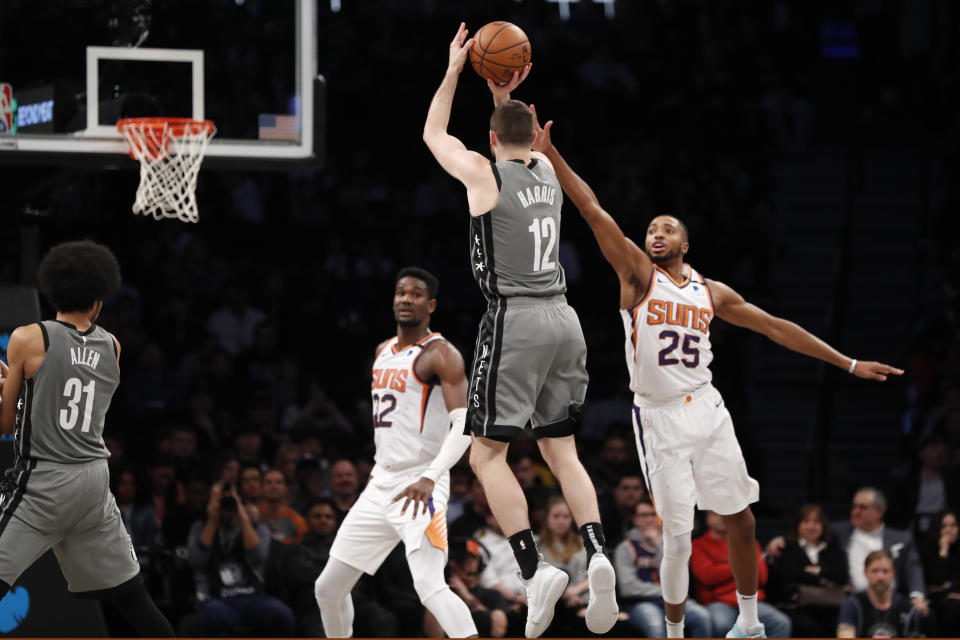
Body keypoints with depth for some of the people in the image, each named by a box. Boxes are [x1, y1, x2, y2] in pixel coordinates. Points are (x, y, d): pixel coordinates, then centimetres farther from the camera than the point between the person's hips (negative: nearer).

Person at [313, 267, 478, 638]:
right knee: (328, 587, 11)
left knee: (430, 587, -26)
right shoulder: (383, 352, 16)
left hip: (420, 490, -8)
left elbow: (464, 423, -21)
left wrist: (429, 477, -33)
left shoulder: (440, 354, -10)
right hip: (381, 486, 9)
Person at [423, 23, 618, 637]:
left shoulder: (483, 173, -3)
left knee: (488, 453, -2)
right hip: (563, 316, 6)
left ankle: (535, 568, -18)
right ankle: (597, 552, -11)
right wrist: (504, 92, 27)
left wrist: (455, 70, 23)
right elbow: (522, 140, 38)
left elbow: (434, 134, 17)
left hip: (515, 320, -6)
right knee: (562, 450, 11)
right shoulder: (547, 172, 12)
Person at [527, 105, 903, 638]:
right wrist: (550, 155, -22)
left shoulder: (712, 293, 10)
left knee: (740, 522, 8)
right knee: (678, 538, -5)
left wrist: (849, 364, 13)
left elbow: (777, 328, 14)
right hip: (659, 419, -4)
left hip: (707, 410, 4)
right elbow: (593, 212, -12)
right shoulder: (638, 275, -1)